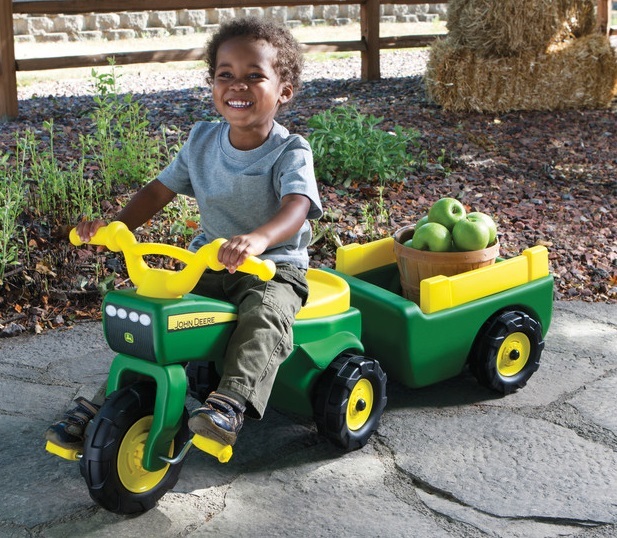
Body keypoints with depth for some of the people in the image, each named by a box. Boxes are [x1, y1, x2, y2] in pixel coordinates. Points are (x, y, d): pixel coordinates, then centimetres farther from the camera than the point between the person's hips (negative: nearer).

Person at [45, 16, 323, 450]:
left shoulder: (290, 151, -14)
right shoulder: (203, 141, 4)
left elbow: (297, 207, -33)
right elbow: (161, 189, 10)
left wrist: (259, 239, -55)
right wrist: (116, 226, -7)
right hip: (209, 264, 5)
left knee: (264, 317, -35)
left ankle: (230, 401, -42)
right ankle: (107, 401, -1)